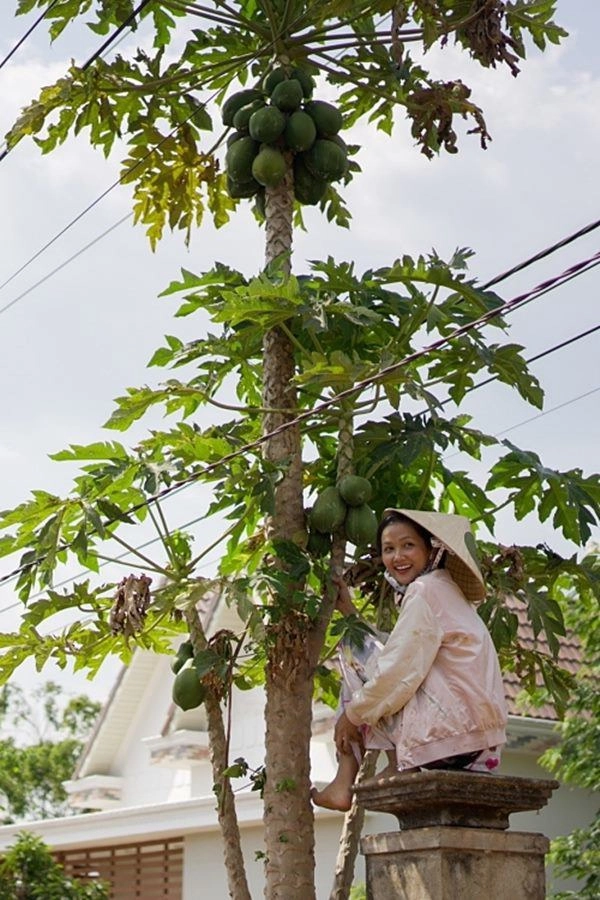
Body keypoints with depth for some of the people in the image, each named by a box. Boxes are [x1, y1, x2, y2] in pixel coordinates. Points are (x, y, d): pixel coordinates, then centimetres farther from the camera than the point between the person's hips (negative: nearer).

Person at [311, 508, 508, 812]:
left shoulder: (424, 590, -9)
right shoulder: (446, 590, 20)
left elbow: (400, 671, -15)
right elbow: (393, 652, 20)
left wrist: (353, 712, -4)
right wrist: (349, 611, 23)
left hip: (449, 734, -10)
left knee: (355, 650, 3)